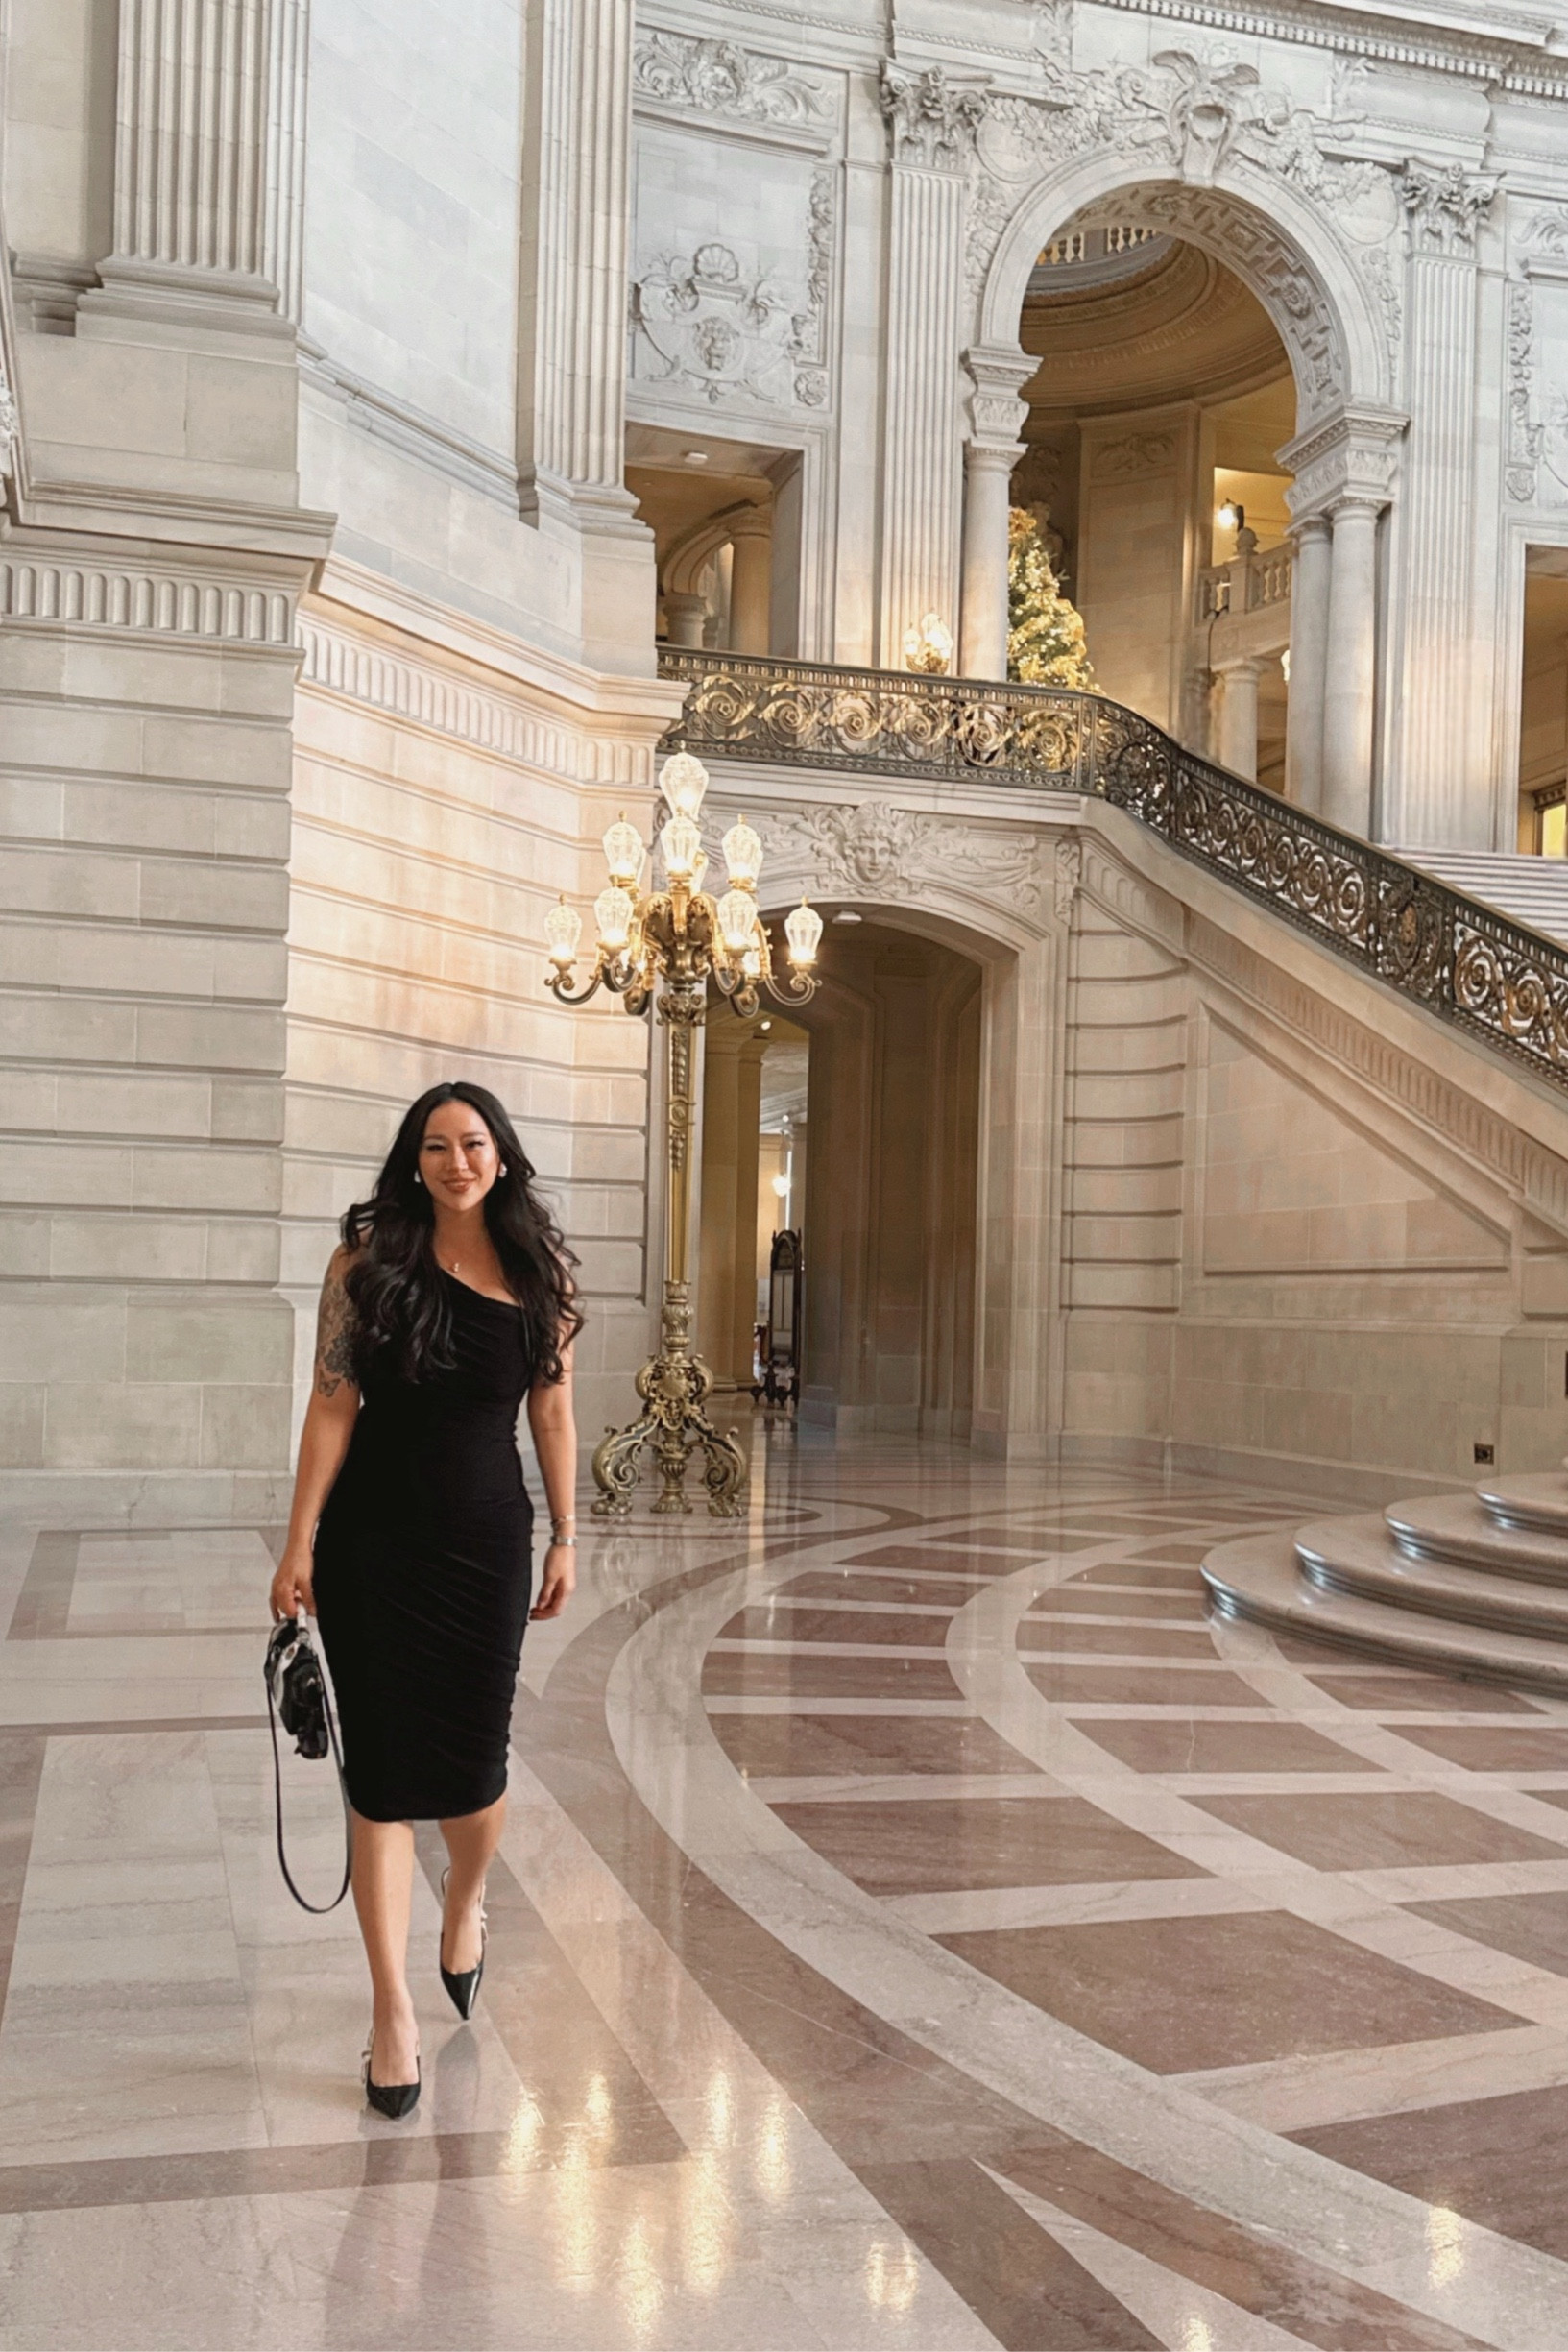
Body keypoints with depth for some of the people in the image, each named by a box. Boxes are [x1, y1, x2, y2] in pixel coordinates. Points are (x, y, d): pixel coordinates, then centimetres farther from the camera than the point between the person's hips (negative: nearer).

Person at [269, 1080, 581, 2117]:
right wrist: (301, 1544, -6)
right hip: (371, 1537, -1)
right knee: (384, 1773, 0)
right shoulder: (369, 1260, -2)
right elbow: (333, 1405, -3)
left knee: (473, 1765, 4)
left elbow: (554, 1413, 8)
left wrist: (565, 1539, 7)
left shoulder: (540, 1274, 3)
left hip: (487, 1540, 2)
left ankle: (467, 1903, 38)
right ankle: (393, 2009, 10)